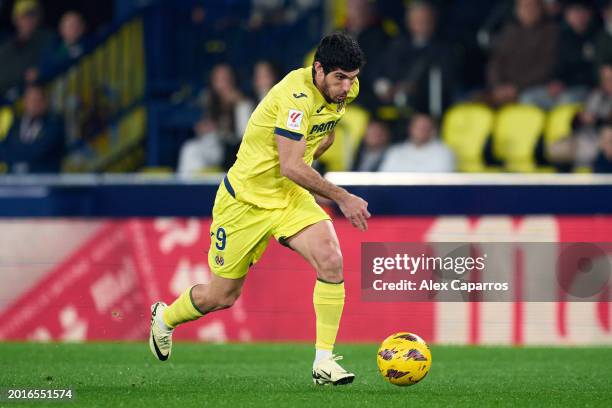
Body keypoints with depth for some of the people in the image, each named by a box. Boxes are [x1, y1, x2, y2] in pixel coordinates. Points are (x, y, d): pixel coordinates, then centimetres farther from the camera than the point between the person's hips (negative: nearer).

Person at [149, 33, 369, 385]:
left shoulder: (345, 90, -4)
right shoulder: (297, 95, -30)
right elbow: (291, 167, -34)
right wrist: (342, 198, -32)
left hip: (291, 197, 6)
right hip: (246, 200, -6)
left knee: (331, 260, -21)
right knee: (222, 297, 9)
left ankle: (324, 360, -16)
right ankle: (165, 317, 41)